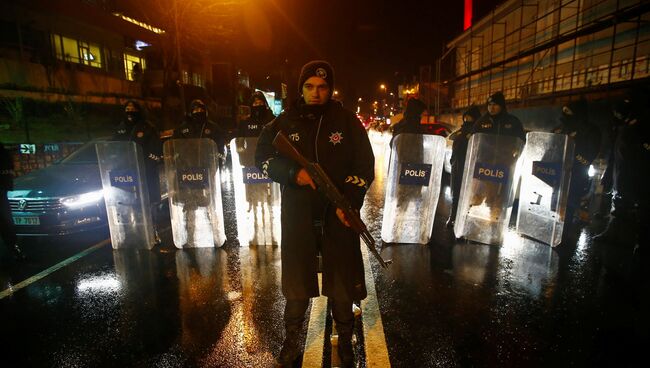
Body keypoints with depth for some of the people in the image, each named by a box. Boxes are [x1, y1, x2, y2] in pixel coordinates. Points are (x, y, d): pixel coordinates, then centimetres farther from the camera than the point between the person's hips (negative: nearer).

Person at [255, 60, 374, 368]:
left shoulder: (347, 121, 1)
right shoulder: (285, 122, 4)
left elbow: (365, 165, 0)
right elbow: (263, 157, 5)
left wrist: (350, 202, -12)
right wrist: (293, 173, -13)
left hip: (338, 215, 0)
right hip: (297, 216, 1)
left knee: (342, 282, 10)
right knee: (296, 283, 12)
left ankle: (345, 342, 34)